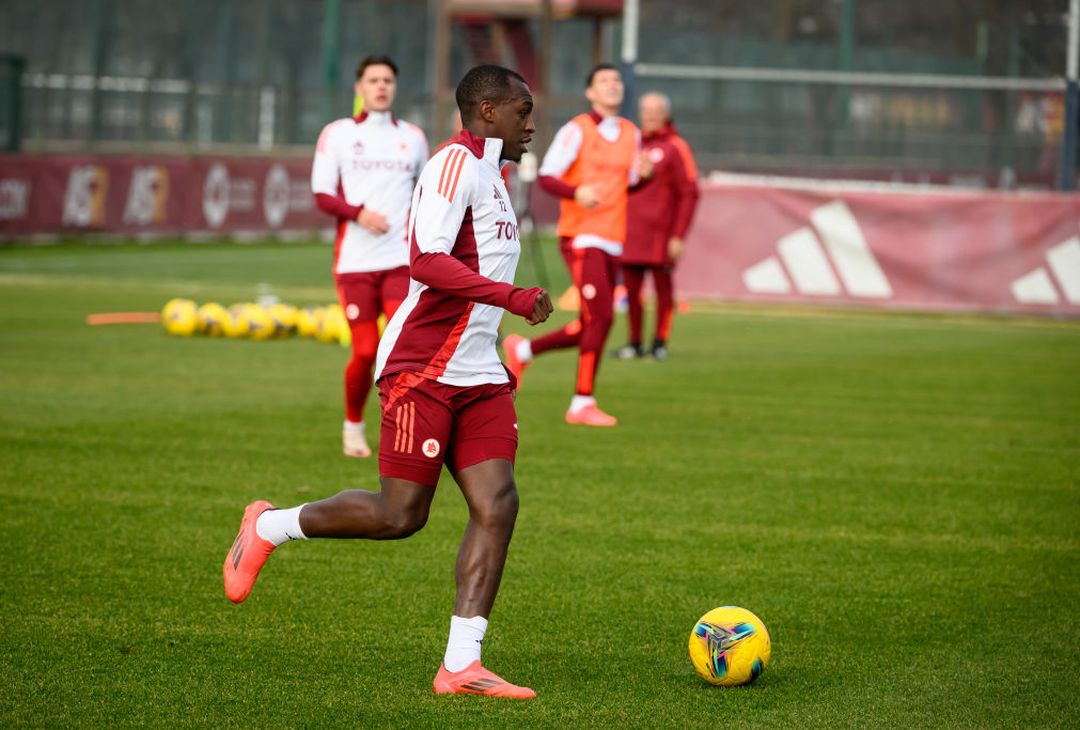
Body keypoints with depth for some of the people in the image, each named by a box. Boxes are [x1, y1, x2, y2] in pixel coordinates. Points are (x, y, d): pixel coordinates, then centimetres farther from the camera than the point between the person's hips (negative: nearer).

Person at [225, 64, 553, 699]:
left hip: (477, 377, 9)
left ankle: (461, 665, -7)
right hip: (422, 370, -9)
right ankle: (269, 527, 18)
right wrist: (512, 297, -29)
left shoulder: (491, 177, 20)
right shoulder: (456, 164, -11)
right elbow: (428, 262, -24)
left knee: (497, 505, -6)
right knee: (401, 516, -6)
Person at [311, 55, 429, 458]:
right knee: (365, 351, -4)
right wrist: (359, 213, -17)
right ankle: (353, 427, 20)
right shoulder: (337, 134, 5)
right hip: (354, 260, -2)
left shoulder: (412, 137, 13)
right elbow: (322, 195, -1)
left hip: (402, 259, 2)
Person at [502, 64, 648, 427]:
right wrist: (577, 191, -27)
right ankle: (583, 403, -7)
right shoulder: (577, 130, -5)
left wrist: (642, 173, -1)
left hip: (611, 241, 7)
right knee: (601, 317, -15)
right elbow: (546, 177, -9)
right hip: (582, 237, -7)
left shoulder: (631, 134, 14)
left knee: (589, 328, 7)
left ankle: (522, 350, 27)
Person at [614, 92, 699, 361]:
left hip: (660, 235, -5)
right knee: (631, 290, 5)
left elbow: (689, 194, -6)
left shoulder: (675, 147, -2)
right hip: (630, 235, 5)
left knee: (663, 288, 1)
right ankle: (635, 343, 12)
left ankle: (660, 342, 7)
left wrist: (678, 236, -12)